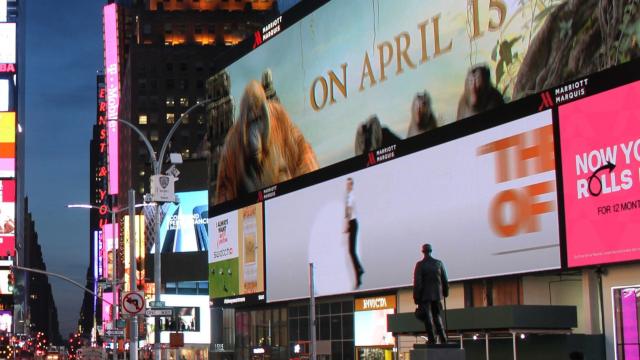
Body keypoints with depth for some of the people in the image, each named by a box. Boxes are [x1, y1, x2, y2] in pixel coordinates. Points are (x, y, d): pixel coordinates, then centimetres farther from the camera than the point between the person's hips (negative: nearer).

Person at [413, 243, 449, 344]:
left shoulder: (420, 264, -9)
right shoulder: (438, 263, 2)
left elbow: (417, 282, -11)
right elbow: (444, 280, 7)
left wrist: (416, 298, -5)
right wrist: (445, 292, 20)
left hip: (424, 295, -4)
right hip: (437, 294, 4)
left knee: (428, 318, 0)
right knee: (437, 317, 13)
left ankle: (432, 340, -4)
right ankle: (443, 339, 6)